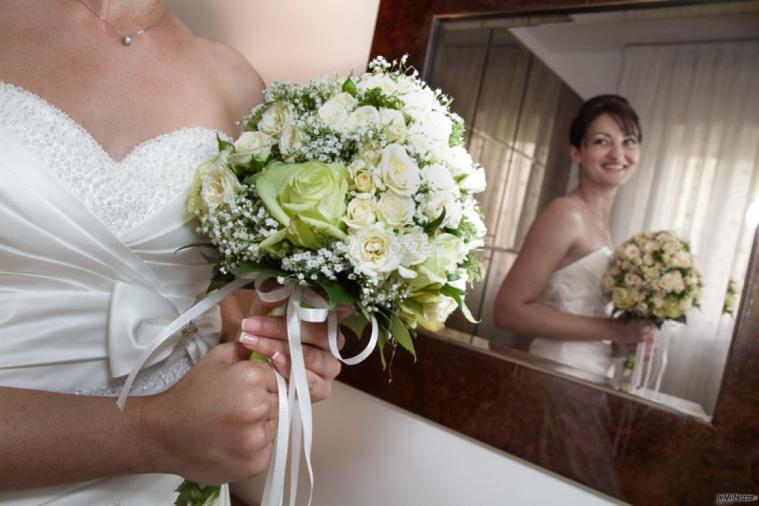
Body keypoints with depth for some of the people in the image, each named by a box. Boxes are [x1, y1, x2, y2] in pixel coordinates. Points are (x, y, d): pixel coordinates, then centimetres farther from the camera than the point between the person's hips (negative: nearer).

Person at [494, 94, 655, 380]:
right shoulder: (567, 212, -14)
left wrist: (626, 338, -1)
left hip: (589, 379, 8)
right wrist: (614, 330, -18)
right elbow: (510, 310, -20)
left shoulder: (599, 223, 9)